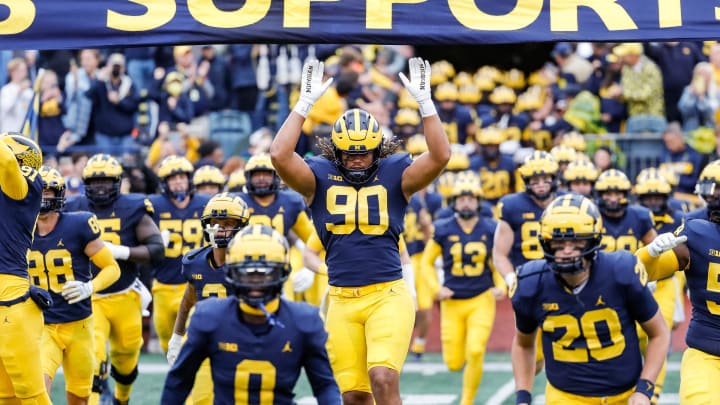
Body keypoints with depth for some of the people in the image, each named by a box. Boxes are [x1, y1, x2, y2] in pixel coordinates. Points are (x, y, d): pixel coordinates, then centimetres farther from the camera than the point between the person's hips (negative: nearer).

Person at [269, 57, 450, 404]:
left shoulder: (395, 175, 3)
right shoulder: (320, 177, 4)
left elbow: (440, 156, -12)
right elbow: (280, 156, -12)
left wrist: (424, 100, -15)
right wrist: (305, 102, -13)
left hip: (388, 294, -2)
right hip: (341, 299, 2)